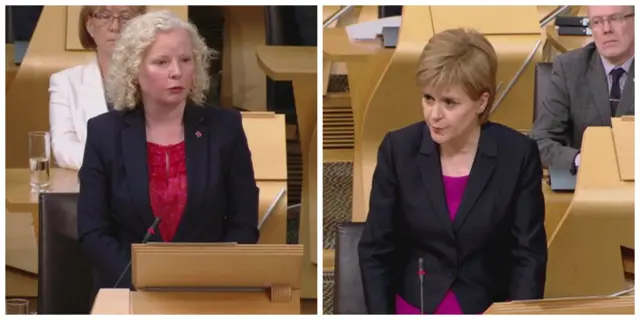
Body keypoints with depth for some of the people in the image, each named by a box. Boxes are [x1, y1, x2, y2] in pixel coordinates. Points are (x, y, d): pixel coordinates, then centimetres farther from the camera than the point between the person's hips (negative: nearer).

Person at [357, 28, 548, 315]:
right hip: (414, 305, 0)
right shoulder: (399, 149, -5)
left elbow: (529, 255, -4)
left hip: (487, 308, 0)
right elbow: (375, 250, 0)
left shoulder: (518, 154, -7)